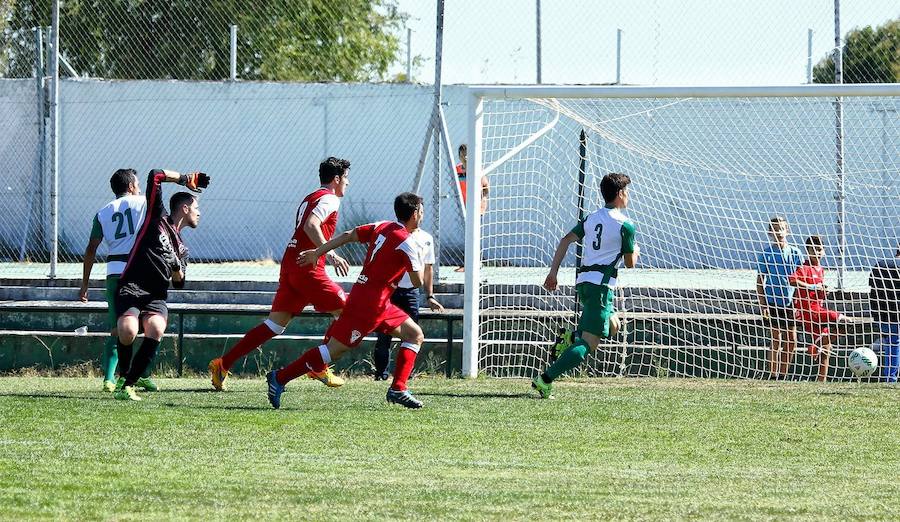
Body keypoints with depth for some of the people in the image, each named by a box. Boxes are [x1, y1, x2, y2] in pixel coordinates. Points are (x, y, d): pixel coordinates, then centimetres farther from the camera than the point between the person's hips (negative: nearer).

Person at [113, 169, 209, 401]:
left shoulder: (181, 248, 27)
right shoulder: (158, 219, 10)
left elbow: (178, 283, 22)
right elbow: (155, 176, 3)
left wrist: (177, 271, 0)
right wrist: (185, 179, 13)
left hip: (156, 297, 5)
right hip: (130, 289, -5)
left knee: (156, 330, -28)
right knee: (128, 332, -30)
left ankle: (128, 386, -24)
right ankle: (124, 376, -1)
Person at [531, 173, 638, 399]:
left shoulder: (591, 219, 14)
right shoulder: (626, 226, -5)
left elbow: (566, 240, 6)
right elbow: (630, 263, 1)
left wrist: (553, 272, 7)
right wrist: (635, 252, 24)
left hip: (583, 280, 8)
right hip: (602, 284, -8)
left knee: (613, 326, 28)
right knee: (589, 344, -10)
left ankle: (569, 339, 5)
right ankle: (545, 380, -22)